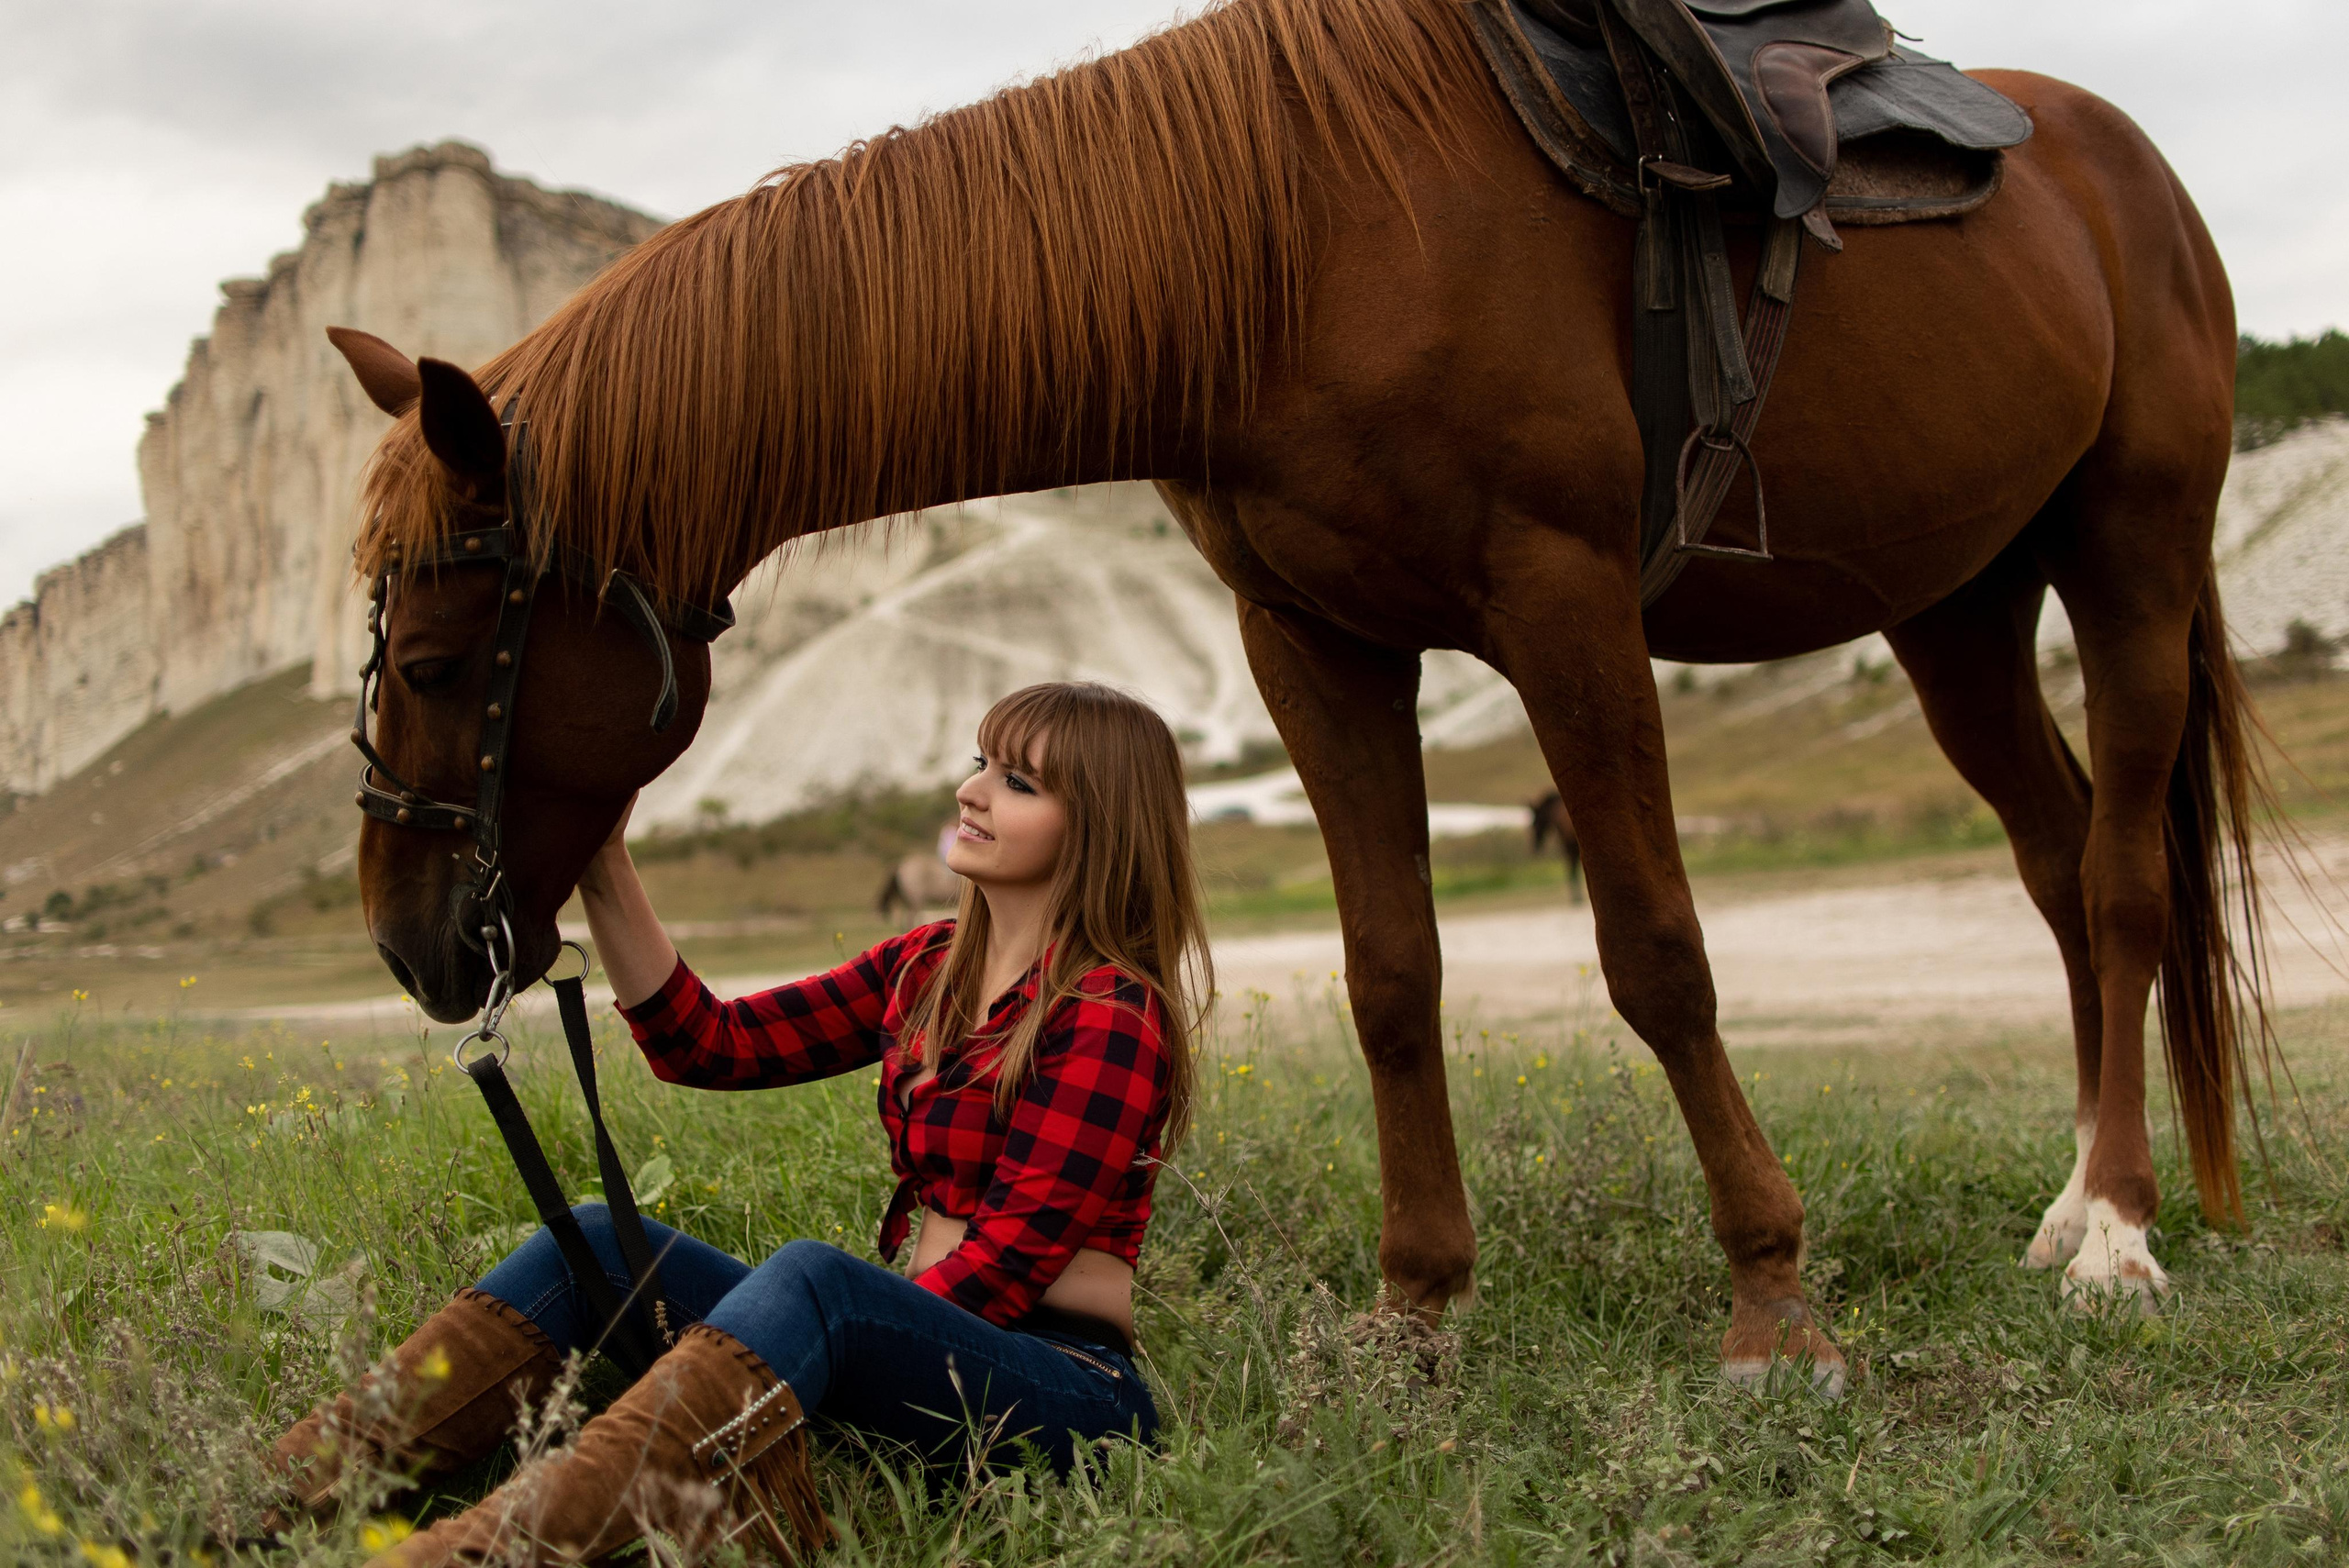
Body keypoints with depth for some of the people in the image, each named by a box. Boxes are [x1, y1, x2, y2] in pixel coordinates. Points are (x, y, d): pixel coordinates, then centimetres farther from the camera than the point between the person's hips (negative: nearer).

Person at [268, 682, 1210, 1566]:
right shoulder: (927, 968, 14)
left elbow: (1020, 1248, -15)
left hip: (1071, 1386, -8)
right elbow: (707, 1044, 9)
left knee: (810, 1275, -36)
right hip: (937, 1337, 8)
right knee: (599, 1242, -4)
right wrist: (603, 872, 1)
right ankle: (294, 1488, -20)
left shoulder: (1112, 1014, -10)